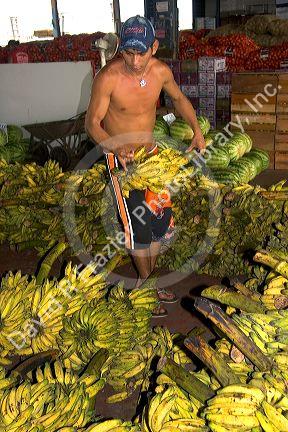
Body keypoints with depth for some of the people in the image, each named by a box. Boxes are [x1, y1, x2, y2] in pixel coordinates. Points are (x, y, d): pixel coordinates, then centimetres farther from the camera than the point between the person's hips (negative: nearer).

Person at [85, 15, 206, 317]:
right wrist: (115, 147, -34)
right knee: (137, 225, -7)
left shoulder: (161, 71, -9)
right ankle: (145, 283, 17)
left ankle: (148, 280, 30)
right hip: (120, 156, -5)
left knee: (160, 217, 10)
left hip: (151, 151, 6)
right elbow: (92, 123, -16)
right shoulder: (108, 78, -23)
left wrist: (197, 129, -1)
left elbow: (178, 98, 11)